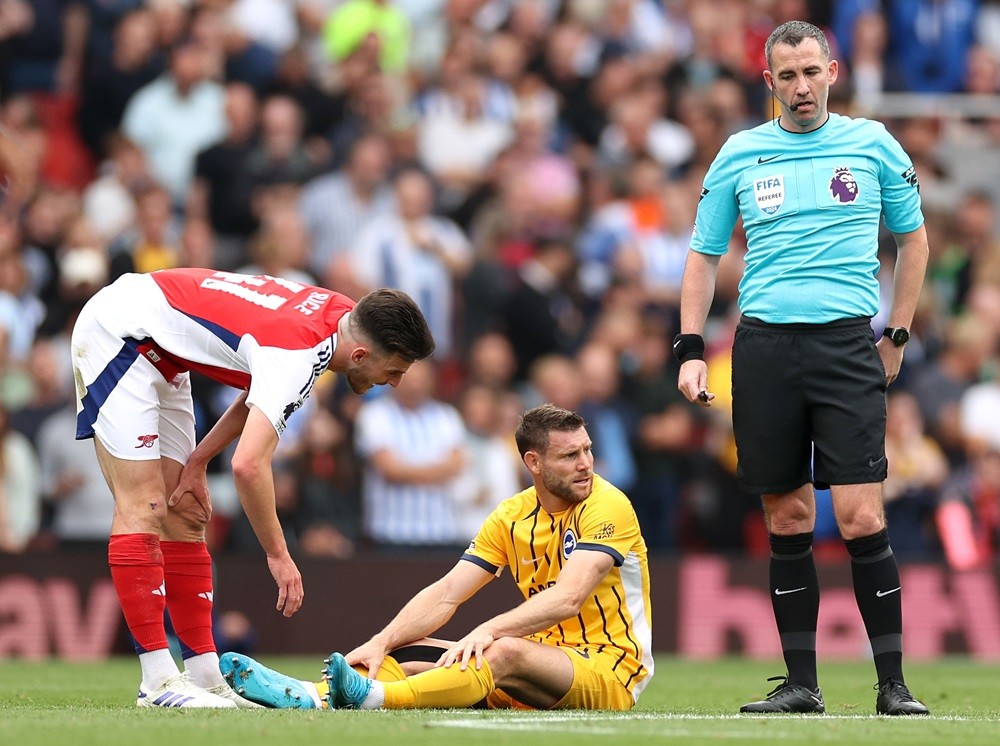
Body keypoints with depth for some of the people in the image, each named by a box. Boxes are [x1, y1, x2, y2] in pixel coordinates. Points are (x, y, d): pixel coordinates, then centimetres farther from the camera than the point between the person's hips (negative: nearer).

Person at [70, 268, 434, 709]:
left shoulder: (339, 314, -2)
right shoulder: (299, 353, -30)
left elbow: (256, 396, 13)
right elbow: (248, 464, -36)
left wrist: (196, 462, 5)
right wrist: (278, 555, -25)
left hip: (158, 355, 10)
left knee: (182, 518, 6)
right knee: (143, 510, -14)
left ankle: (205, 676, 6)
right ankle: (157, 683, -16)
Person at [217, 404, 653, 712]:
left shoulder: (607, 506, -12)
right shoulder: (511, 518, 7)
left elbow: (568, 598, -25)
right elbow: (446, 595, 3)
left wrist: (488, 630, -38)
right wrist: (382, 642, -14)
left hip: (610, 670, -7)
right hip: (545, 660, 7)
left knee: (505, 652, -36)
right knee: (406, 656, -8)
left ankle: (373, 698, -57)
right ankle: (311, 696, -36)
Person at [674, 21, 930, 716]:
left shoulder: (872, 144, 6)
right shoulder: (740, 155, 9)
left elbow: (914, 237, 16)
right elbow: (703, 255, 15)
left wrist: (897, 335, 11)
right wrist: (690, 350, 5)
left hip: (847, 343, -2)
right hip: (763, 346, 2)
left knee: (860, 517, -11)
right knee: (788, 520, 4)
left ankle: (893, 685, -5)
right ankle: (801, 682, 11)